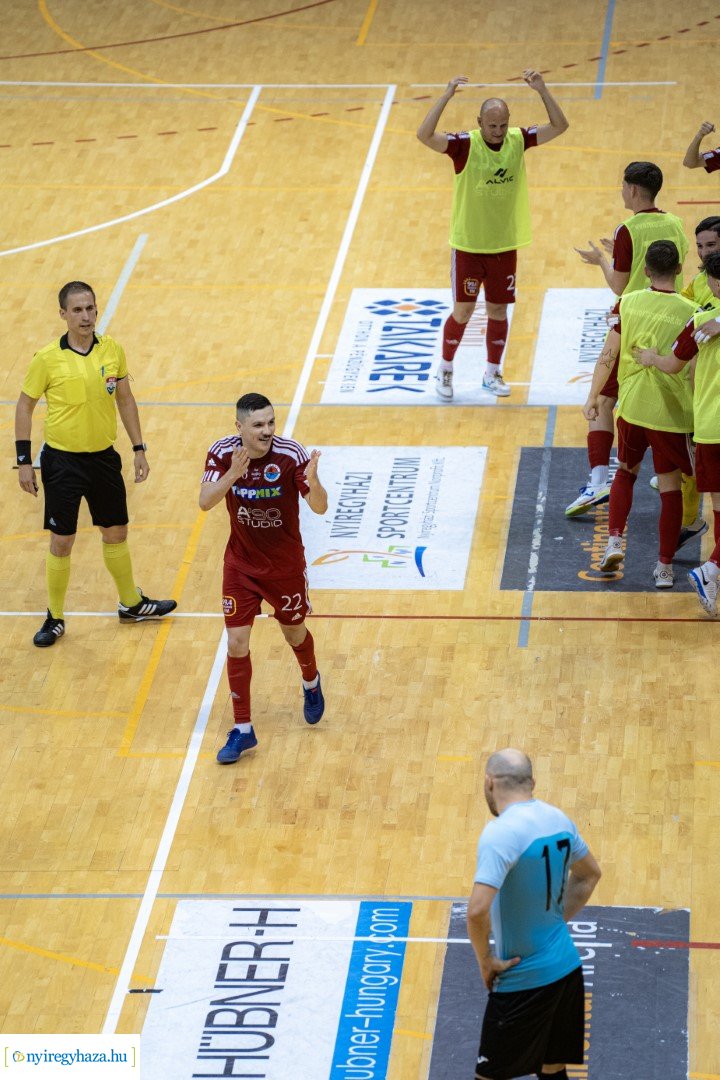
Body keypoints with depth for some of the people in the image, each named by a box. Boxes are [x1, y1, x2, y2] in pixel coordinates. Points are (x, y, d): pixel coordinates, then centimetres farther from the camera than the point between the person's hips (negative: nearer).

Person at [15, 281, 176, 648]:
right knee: (61, 542, 2)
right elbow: (25, 406, -5)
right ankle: (55, 618, 17)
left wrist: (139, 449, 9)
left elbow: (125, 400, 9)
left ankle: (131, 604, 36)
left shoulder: (112, 350, -3)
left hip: (104, 457, 4)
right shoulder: (47, 359, -15)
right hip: (62, 461, -4)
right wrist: (24, 461, -7)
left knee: (116, 533, 17)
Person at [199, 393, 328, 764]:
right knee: (236, 644, -3)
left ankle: (311, 683, 53)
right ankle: (242, 729, 10)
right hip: (241, 565, 1)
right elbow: (205, 501, -26)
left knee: (294, 634, 19)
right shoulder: (222, 453, -16)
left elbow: (320, 508, -23)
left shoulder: (290, 454, -22)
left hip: (286, 565, -1)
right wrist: (232, 475, -45)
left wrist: (312, 482, -45)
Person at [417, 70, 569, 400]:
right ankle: (445, 369, 24)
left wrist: (542, 90, -19)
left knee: (498, 312, 11)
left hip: (504, 245, 3)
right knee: (463, 312, 3)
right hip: (468, 245, -3)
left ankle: (492, 373, 27)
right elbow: (425, 135, -30)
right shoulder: (466, 144, -17)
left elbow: (559, 126, -5)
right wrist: (447, 96, -37)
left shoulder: (518, 140, -5)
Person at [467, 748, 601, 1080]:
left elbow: (477, 910, -31)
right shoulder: (557, 819, 4)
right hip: (567, 968, 8)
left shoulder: (501, 833, -22)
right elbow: (589, 875, 22)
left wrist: (486, 961, -16)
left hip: (524, 981, -8)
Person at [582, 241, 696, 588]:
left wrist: (592, 398, 6)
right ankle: (665, 567, 11)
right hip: (672, 413, -2)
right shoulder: (689, 312, -11)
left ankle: (614, 541, 9)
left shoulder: (628, 303, -5)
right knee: (670, 488, 9)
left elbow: (607, 356, -4)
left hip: (631, 407, 2)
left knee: (626, 472, 24)